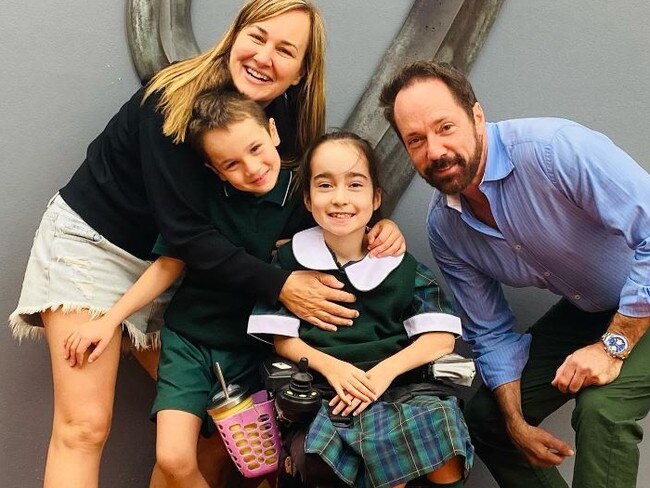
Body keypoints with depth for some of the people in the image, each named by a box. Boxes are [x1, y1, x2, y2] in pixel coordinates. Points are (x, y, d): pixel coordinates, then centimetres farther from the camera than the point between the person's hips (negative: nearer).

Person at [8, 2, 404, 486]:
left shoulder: (287, 118, -7)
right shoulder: (176, 101, -25)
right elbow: (186, 228, -26)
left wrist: (377, 221, -17)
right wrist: (278, 285, -30)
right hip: (93, 240, -6)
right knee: (84, 427, -12)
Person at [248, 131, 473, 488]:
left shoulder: (400, 267, 6)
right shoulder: (292, 261, 5)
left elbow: (441, 337, 2)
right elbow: (282, 338, 6)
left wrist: (386, 371, -14)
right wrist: (329, 365, -13)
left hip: (402, 385, 2)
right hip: (328, 401, -1)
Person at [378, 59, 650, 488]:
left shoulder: (554, 148, -30)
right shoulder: (444, 228, -8)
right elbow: (492, 332, 2)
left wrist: (613, 345, -28)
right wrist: (516, 423, -7)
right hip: (584, 312, 7)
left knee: (601, 406, -29)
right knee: (485, 417, 4)